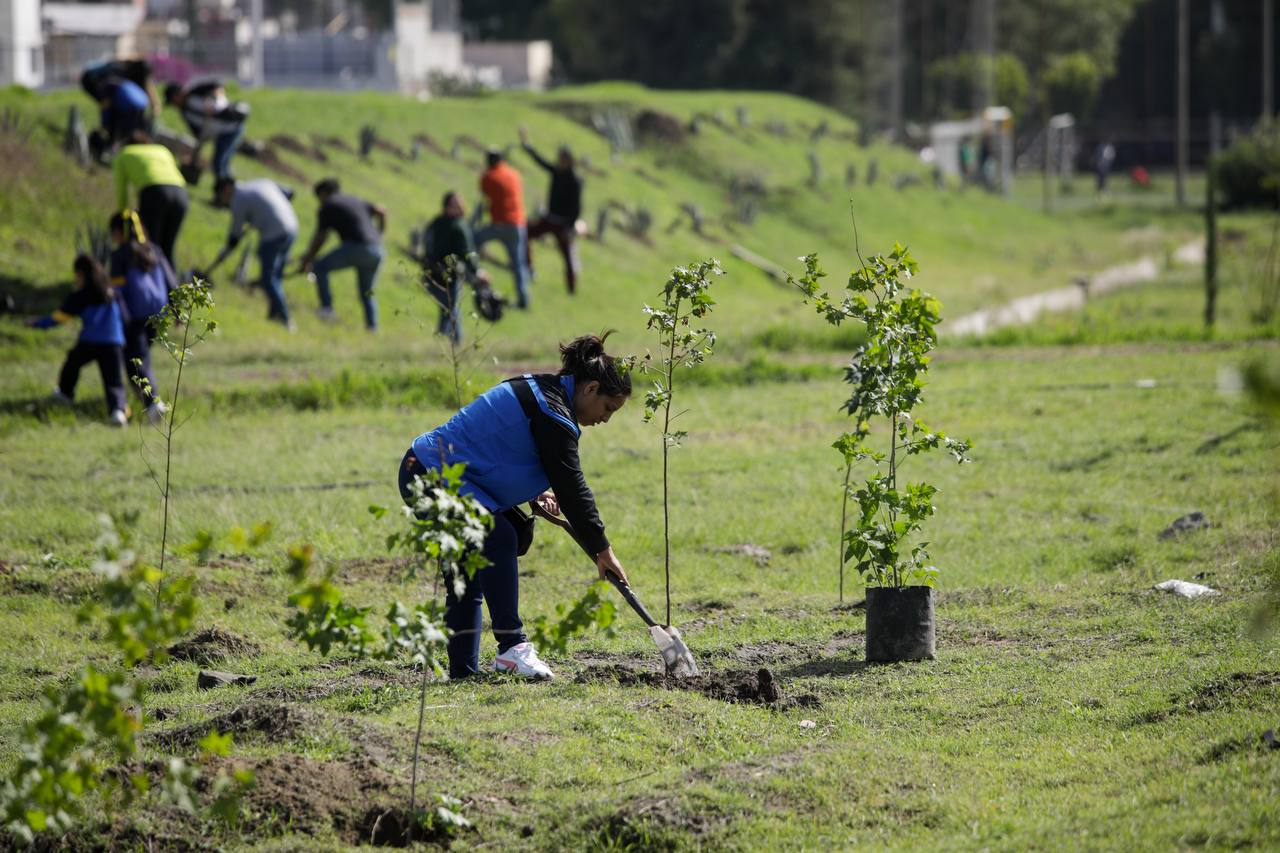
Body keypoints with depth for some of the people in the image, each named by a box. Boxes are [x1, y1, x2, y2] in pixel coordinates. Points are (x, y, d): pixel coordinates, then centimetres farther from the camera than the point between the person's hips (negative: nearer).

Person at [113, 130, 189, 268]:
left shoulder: (124, 155, 28)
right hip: (180, 194, 4)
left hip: (154, 194, -4)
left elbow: (121, 195, 27)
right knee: (167, 251, 13)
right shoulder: (163, 151, 37)